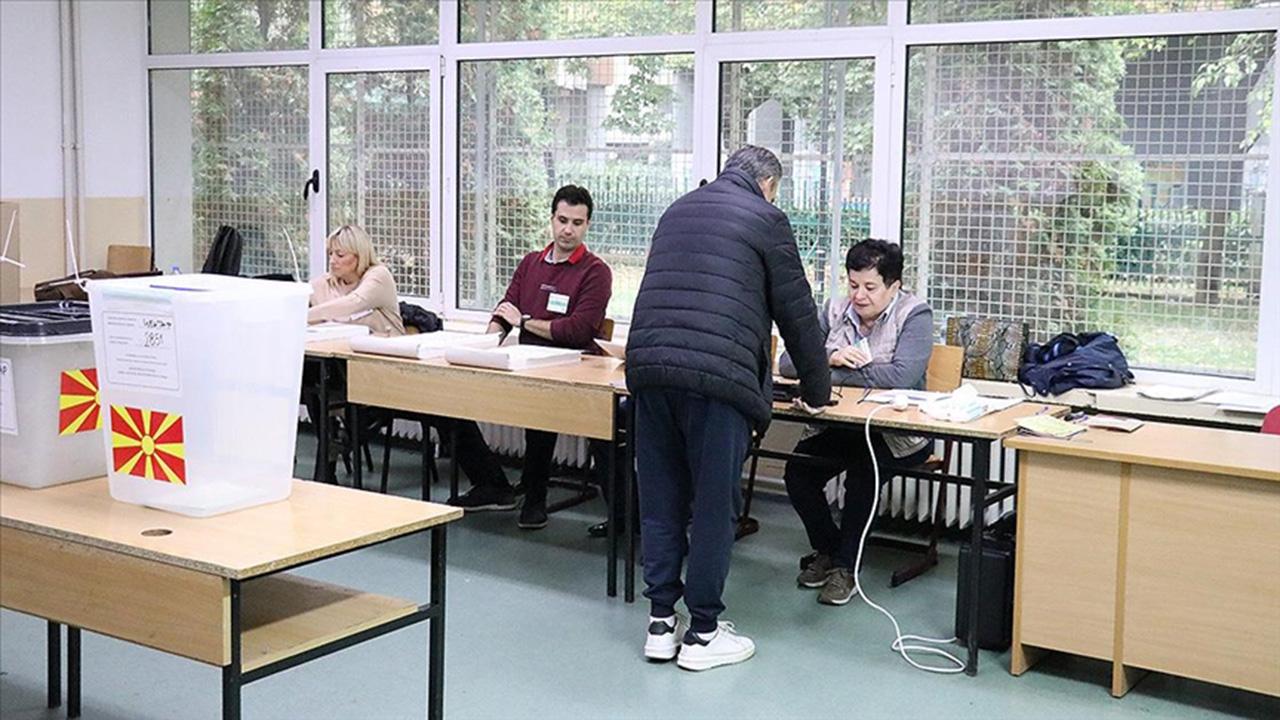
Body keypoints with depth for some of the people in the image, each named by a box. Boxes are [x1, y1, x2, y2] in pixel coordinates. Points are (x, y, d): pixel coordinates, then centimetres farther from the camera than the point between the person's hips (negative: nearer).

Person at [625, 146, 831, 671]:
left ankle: (661, 622, 19)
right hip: (718, 374, -6)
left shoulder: (677, 211, 24)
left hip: (648, 366, 6)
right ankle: (702, 633, 11)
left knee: (661, 500, 12)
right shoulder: (765, 219, 6)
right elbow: (796, 312, 7)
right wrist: (817, 391, 17)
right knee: (714, 504, 3)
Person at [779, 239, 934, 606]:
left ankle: (845, 565, -12)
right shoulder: (835, 310, 8)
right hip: (840, 425, 5)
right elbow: (788, 363, 3)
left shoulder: (914, 315, -8)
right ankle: (826, 549, 8)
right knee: (797, 471, -19)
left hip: (897, 434, -4)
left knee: (862, 471, -32)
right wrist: (829, 358, -18)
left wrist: (833, 372, -18)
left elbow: (901, 376, -25)